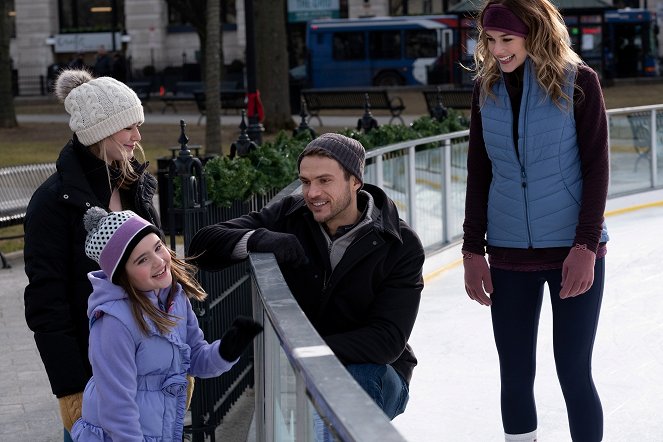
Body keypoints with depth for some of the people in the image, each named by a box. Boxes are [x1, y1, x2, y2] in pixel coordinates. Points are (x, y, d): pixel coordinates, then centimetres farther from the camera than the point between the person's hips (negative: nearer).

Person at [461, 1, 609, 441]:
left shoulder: (578, 81, -7)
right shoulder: (488, 88, 3)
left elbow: (596, 167, -8)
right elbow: (478, 173, 8)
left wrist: (586, 245, -14)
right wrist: (473, 248, 4)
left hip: (574, 249, -3)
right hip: (509, 255, 3)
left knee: (574, 373, 0)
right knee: (515, 377, 6)